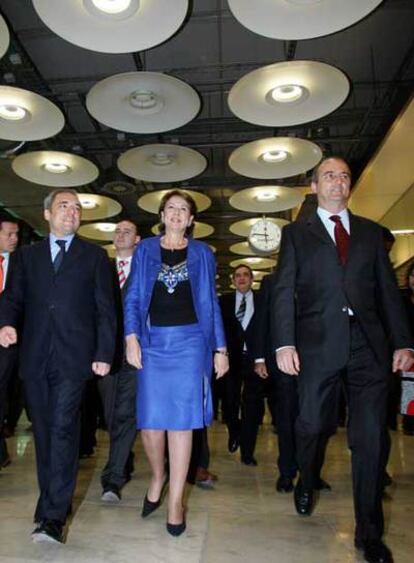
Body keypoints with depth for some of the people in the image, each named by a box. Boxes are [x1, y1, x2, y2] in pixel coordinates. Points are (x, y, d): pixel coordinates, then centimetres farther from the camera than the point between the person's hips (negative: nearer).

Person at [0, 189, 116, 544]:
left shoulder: (95, 256, 7)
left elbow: (105, 309, 3)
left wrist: (104, 353, -5)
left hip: (73, 356, -3)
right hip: (35, 356, 3)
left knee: (63, 430, -7)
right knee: (44, 432, 11)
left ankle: (53, 516, 1)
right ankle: (53, 501, 26)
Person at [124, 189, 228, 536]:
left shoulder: (202, 253, 10)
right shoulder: (145, 250, 10)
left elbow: (211, 303, 9)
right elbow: (132, 297, 6)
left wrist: (220, 348, 4)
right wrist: (131, 337, -8)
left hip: (190, 342, 0)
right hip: (153, 341, 1)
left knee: (182, 419, 0)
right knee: (150, 420, 2)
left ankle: (176, 501, 15)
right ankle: (158, 478, 32)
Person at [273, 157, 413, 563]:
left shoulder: (371, 232, 16)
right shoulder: (296, 233, 10)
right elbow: (283, 291, 0)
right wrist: (284, 343, -10)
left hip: (369, 345, 2)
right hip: (318, 344, -1)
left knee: (371, 438, 4)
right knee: (313, 424, 5)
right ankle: (306, 481, 39)